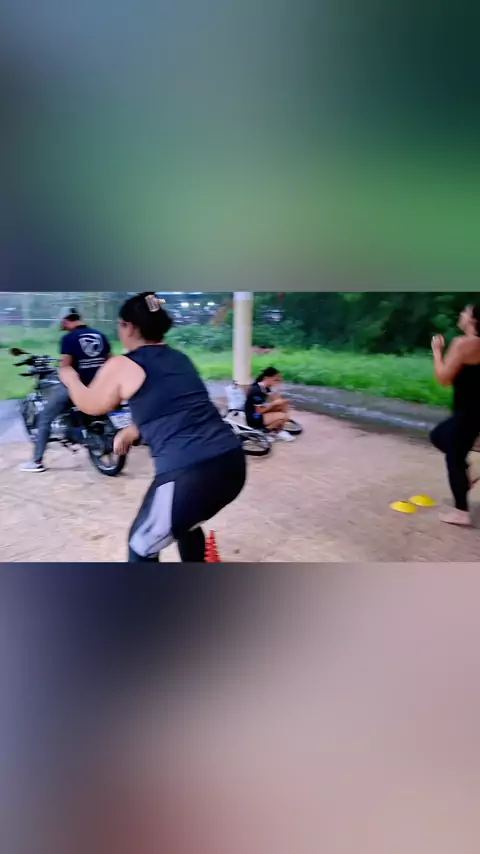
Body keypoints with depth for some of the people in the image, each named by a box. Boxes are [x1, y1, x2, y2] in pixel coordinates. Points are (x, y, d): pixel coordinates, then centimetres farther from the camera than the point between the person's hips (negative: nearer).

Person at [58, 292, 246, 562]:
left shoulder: (121, 366, 1)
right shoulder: (180, 358, 19)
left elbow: (90, 404, 20)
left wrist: (70, 378, 38)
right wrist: (133, 431, 41)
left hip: (188, 474, -7)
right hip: (233, 462, 7)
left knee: (142, 547, 16)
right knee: (185, 524, 34)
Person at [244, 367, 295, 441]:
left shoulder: (266, 388, 4)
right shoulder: (257, 390, -24)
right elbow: (259, 411, -21)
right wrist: (274, 403, -17)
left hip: (261, 412, 10)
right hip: (254, 419, -10)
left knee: (284, 405, 2)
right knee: (283, 416, -22)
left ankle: (278, 430, 4)